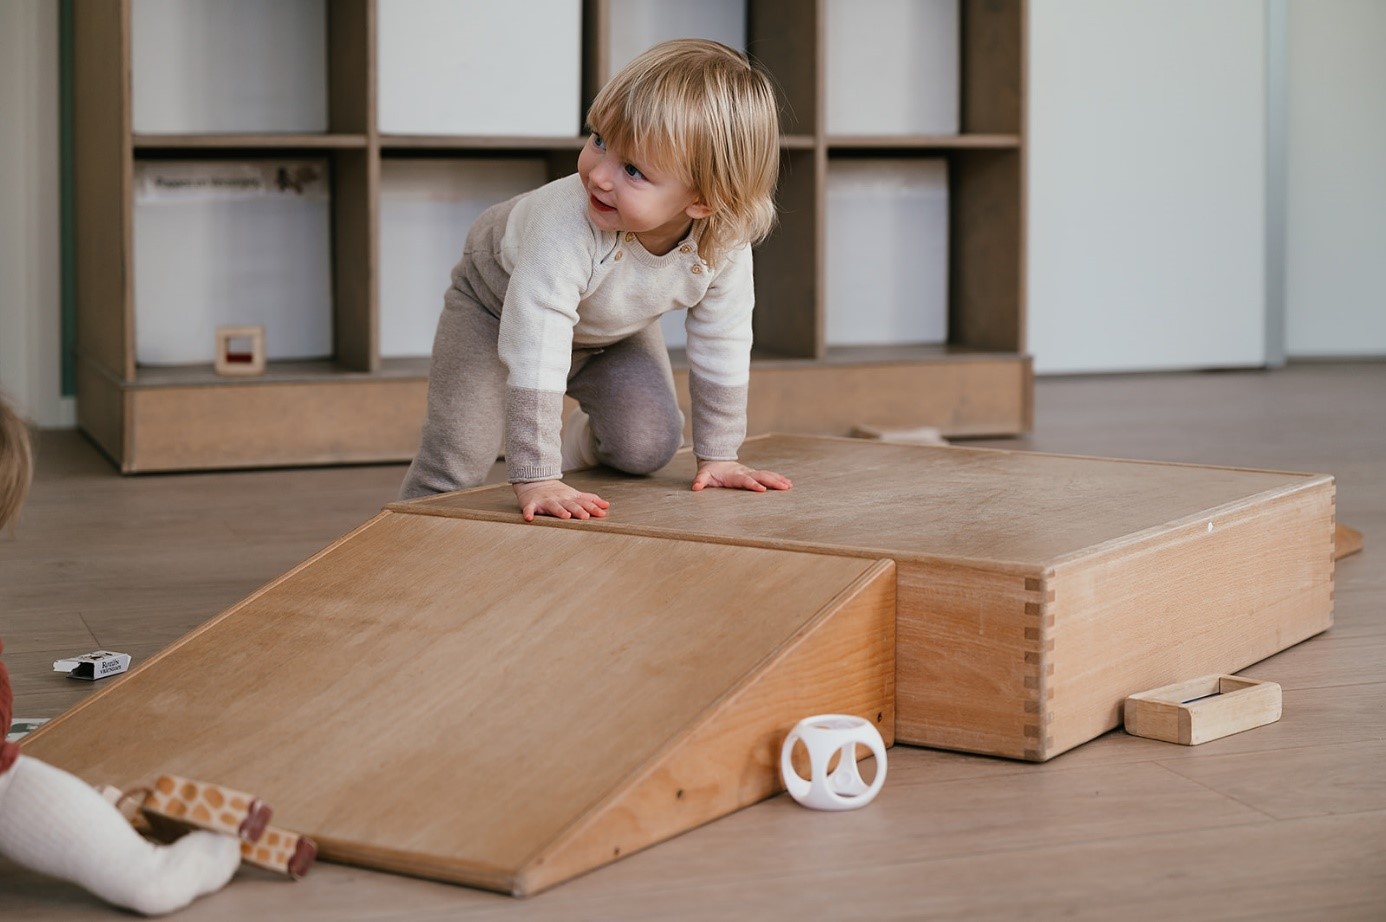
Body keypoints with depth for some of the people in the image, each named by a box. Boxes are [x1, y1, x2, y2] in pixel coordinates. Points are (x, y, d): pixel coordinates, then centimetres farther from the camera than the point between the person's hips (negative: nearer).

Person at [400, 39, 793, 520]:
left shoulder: (724, 244, -32)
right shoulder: (568, 227, -47)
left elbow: (721, 348, -16)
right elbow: (535, 358, -47)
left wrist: (717, 455, -10)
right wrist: (535, 479, -49)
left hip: (611, 329, 4)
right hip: (499, 302, -4)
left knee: (650, 445, -8)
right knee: (455, 462, -12)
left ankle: (576, 444, 23)